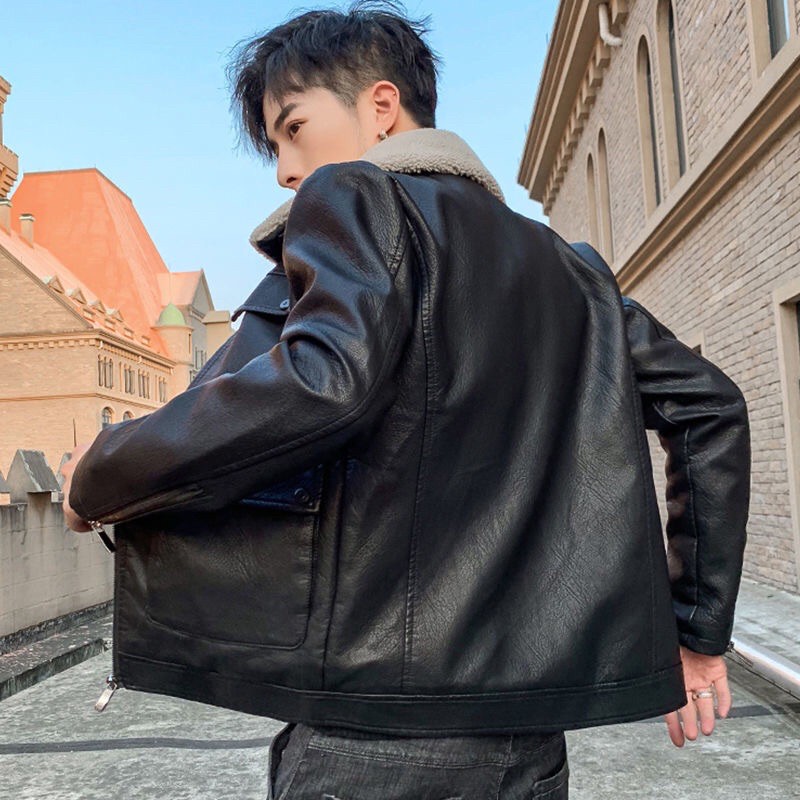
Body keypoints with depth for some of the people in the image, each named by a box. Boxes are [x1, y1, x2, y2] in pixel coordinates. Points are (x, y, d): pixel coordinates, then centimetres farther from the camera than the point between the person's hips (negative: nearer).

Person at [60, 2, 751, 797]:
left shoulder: (355, 196, -4)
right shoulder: (565, 266, 17)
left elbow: (321, 381, -24)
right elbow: (709, 404, 14)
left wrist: (102, 477, -9)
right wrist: (699, 630, 16)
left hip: (378, 732, -7)